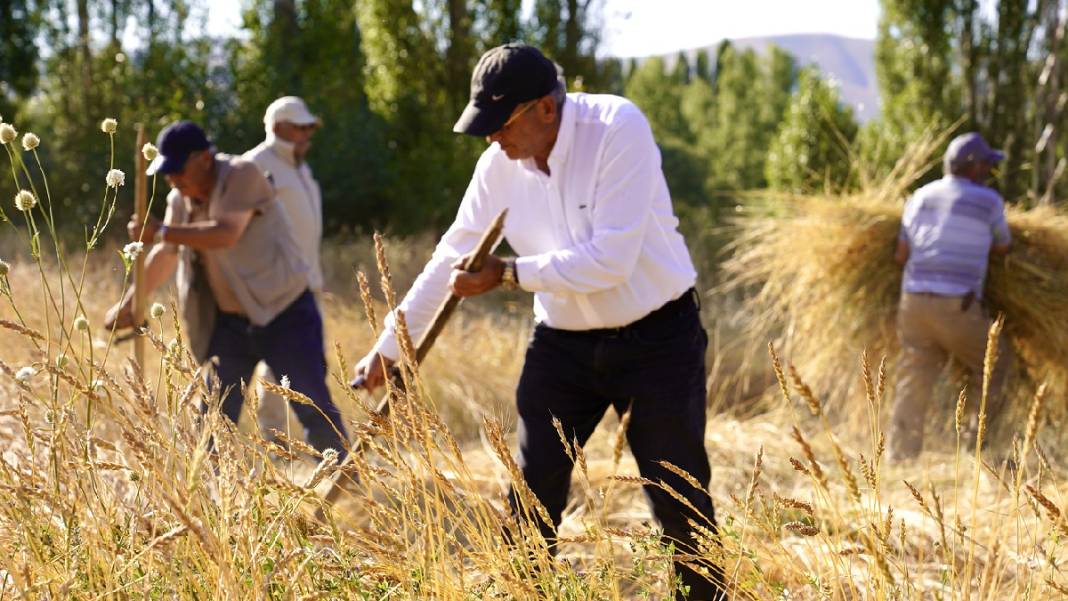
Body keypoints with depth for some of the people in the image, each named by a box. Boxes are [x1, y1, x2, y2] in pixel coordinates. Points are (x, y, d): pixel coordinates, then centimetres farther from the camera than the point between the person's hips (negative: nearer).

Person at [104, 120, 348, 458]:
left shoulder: (242, 175, -16)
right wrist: (128, 304, 21)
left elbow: (225, 234, -30)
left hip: (284, 313, -7)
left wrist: (161, 232, -24)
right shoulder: (179, 200, 5)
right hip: (229, 322, 7)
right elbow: (165, 255, 19)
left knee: (316, 411, -8)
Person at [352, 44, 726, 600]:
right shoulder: (500, 163, -5)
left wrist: (507, 274, -23)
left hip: (656, 337, -5)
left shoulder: (618, 129, -22)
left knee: (679, 499, -1)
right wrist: (389, 345, 9)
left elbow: (609, 260, -28)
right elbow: (452, 256, 6)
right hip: (563, 342, 5)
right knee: (531, 497, 4)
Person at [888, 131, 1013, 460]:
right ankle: (975, 441, 16)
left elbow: (901, 256, 15)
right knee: (992, 363, 19)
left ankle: (900, 460, 3)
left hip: (914, 303, 5)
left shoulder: (920, 198, 13)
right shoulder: (989, 201, -1)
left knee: (914, 384, 8)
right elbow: (1002, 247, 17)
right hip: (957, 309, -5)